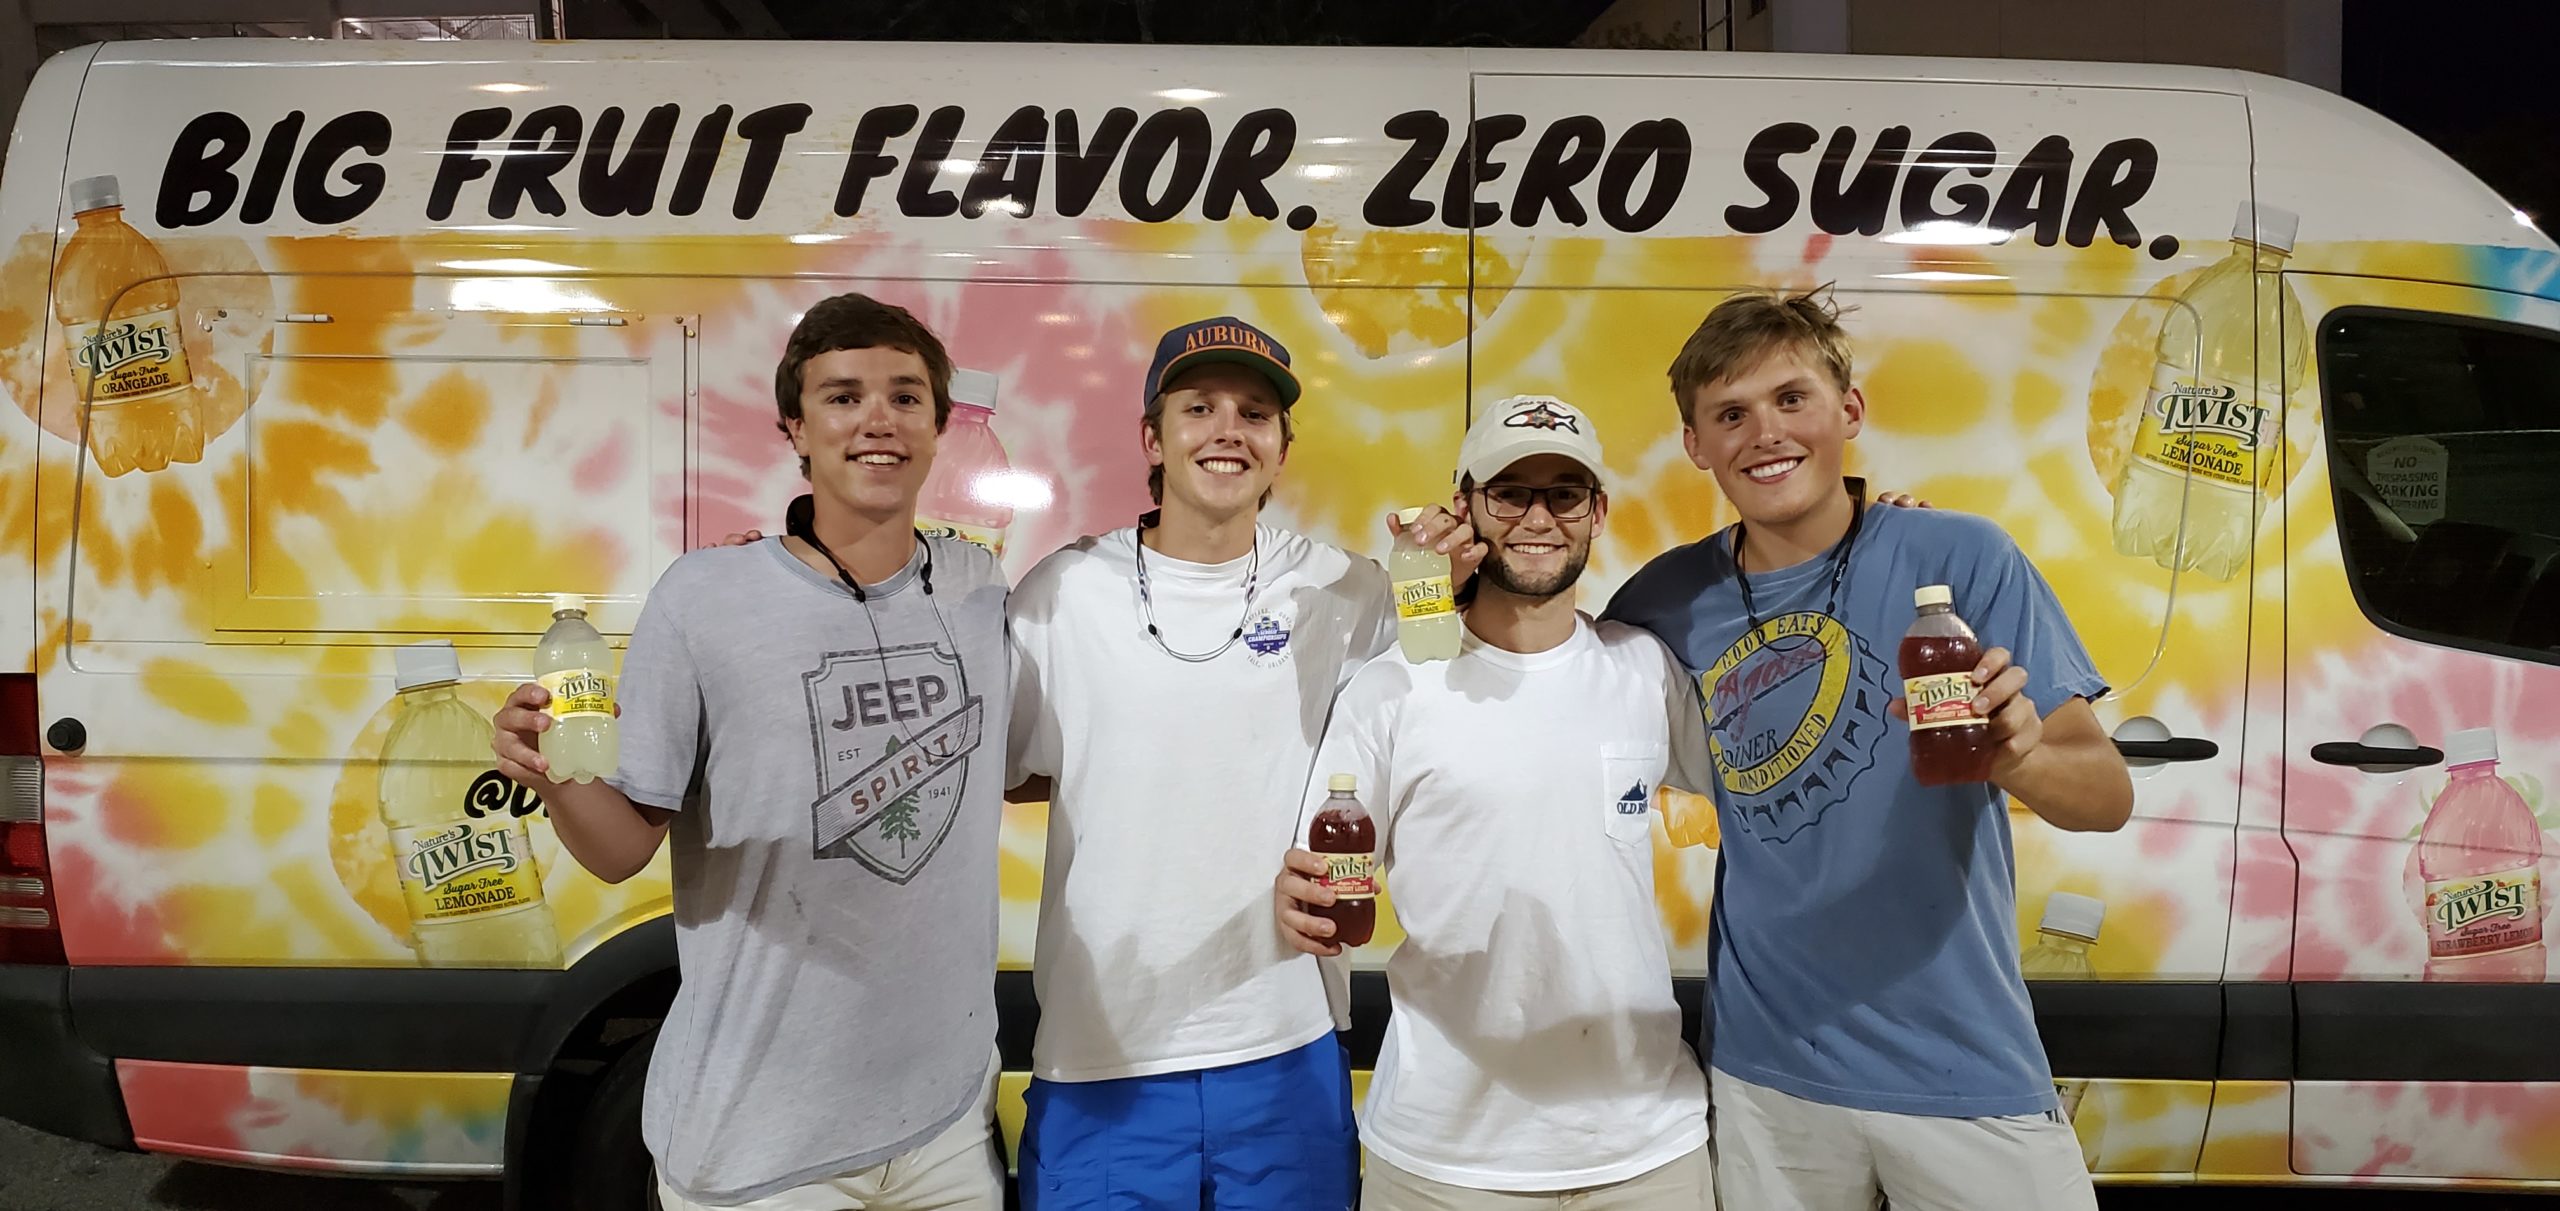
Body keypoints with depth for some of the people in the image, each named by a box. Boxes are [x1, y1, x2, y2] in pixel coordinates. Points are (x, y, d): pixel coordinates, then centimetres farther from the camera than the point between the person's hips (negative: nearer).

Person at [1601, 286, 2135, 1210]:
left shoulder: (1958, 558, -10)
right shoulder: (1670, 599, -2)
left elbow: (2108, 795, -10)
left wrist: (2017, 757, -31)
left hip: (1962, 1064, -2)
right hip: (1766, 1072, 2)